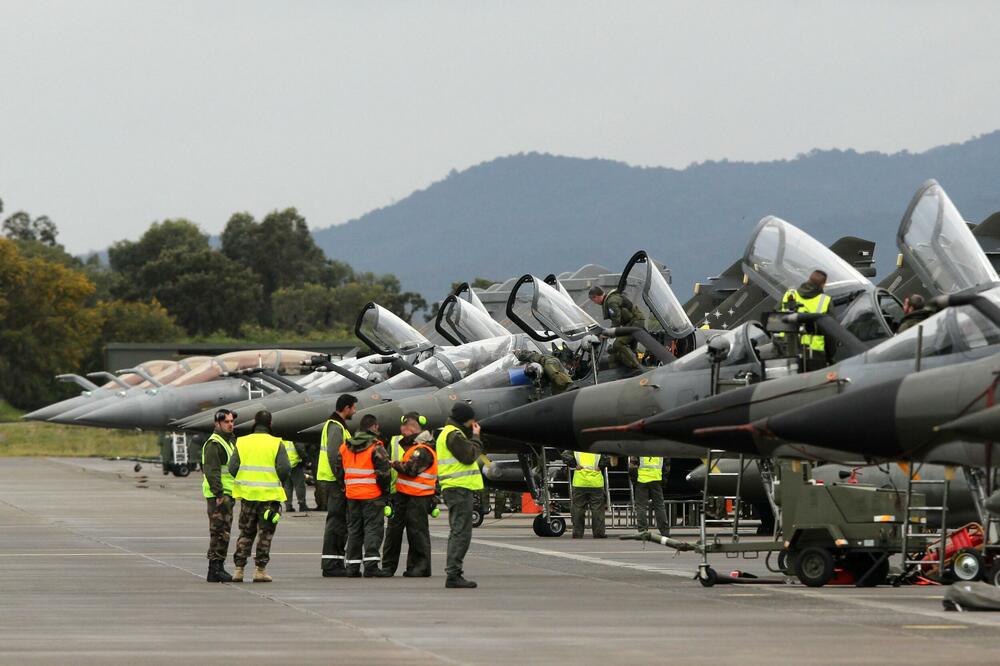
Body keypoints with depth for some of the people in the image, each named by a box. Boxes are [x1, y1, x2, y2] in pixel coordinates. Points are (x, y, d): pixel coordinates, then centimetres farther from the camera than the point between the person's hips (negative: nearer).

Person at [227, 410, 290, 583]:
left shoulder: (242, 442, 0)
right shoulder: (276, 444, -7)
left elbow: (232, 468, -6)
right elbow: (284, 468, -14)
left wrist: (244, 481, 11)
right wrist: (278, 482, 6)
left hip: (247, 494, 2)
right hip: (269, 495, -2)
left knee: (245, 533, 13)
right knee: (265, 534, 5)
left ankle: (238, 569, 9)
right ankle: (260, 570, 2)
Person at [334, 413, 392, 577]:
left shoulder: (345, 447, 9)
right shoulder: (376, 448, -11)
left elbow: (338, 469, 13)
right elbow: (383, 471, -14)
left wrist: (344, 487, 22)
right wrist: (384, 489, 0)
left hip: (352, 495, 6)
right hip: (372, 496, -6)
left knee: (354, 529, 13)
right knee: (373, 528, -2)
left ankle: (352, 566, 13)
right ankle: (371, 565, -10)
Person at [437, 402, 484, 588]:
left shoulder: (449, 433, 21)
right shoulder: (453, 435, -12)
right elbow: (469, 456, -17)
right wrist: (476, 437, -8)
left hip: (456, 489, 11)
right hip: (459, 489, -11)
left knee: (458, 533, 15)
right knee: (461, 533, -12)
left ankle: (453, 573, 18)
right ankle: (453, 574, -16)